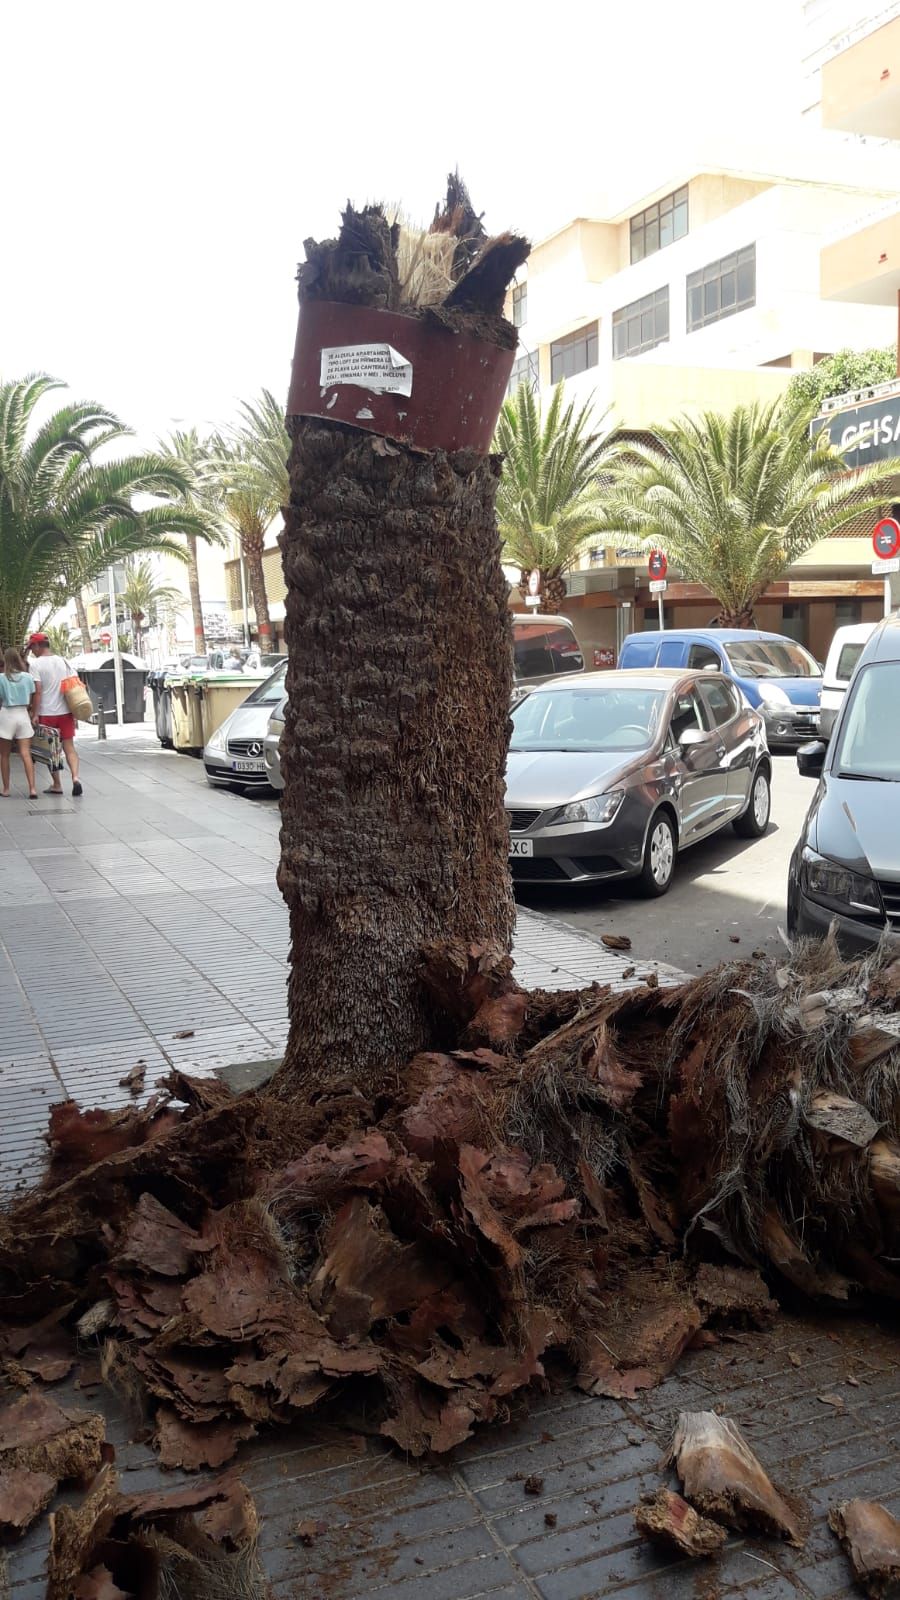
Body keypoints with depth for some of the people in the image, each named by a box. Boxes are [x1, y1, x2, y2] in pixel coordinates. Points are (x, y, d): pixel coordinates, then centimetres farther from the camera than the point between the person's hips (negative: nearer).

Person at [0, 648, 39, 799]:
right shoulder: (28, 677, 1)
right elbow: (34, 698, 4)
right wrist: (32, 712, 15)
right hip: (23, 714, 2)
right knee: (26, 754, -2)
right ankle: (32, 788, -13)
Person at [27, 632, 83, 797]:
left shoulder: (36, 664, -8)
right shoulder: (63, 661, 8)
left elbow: (38, 691, -15)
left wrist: (35, 714, -11)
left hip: (46, 713, -4)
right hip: (66, 712, 4)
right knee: (69, 747, 4)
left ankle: (57, 785, 14)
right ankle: (75, 777, -17)